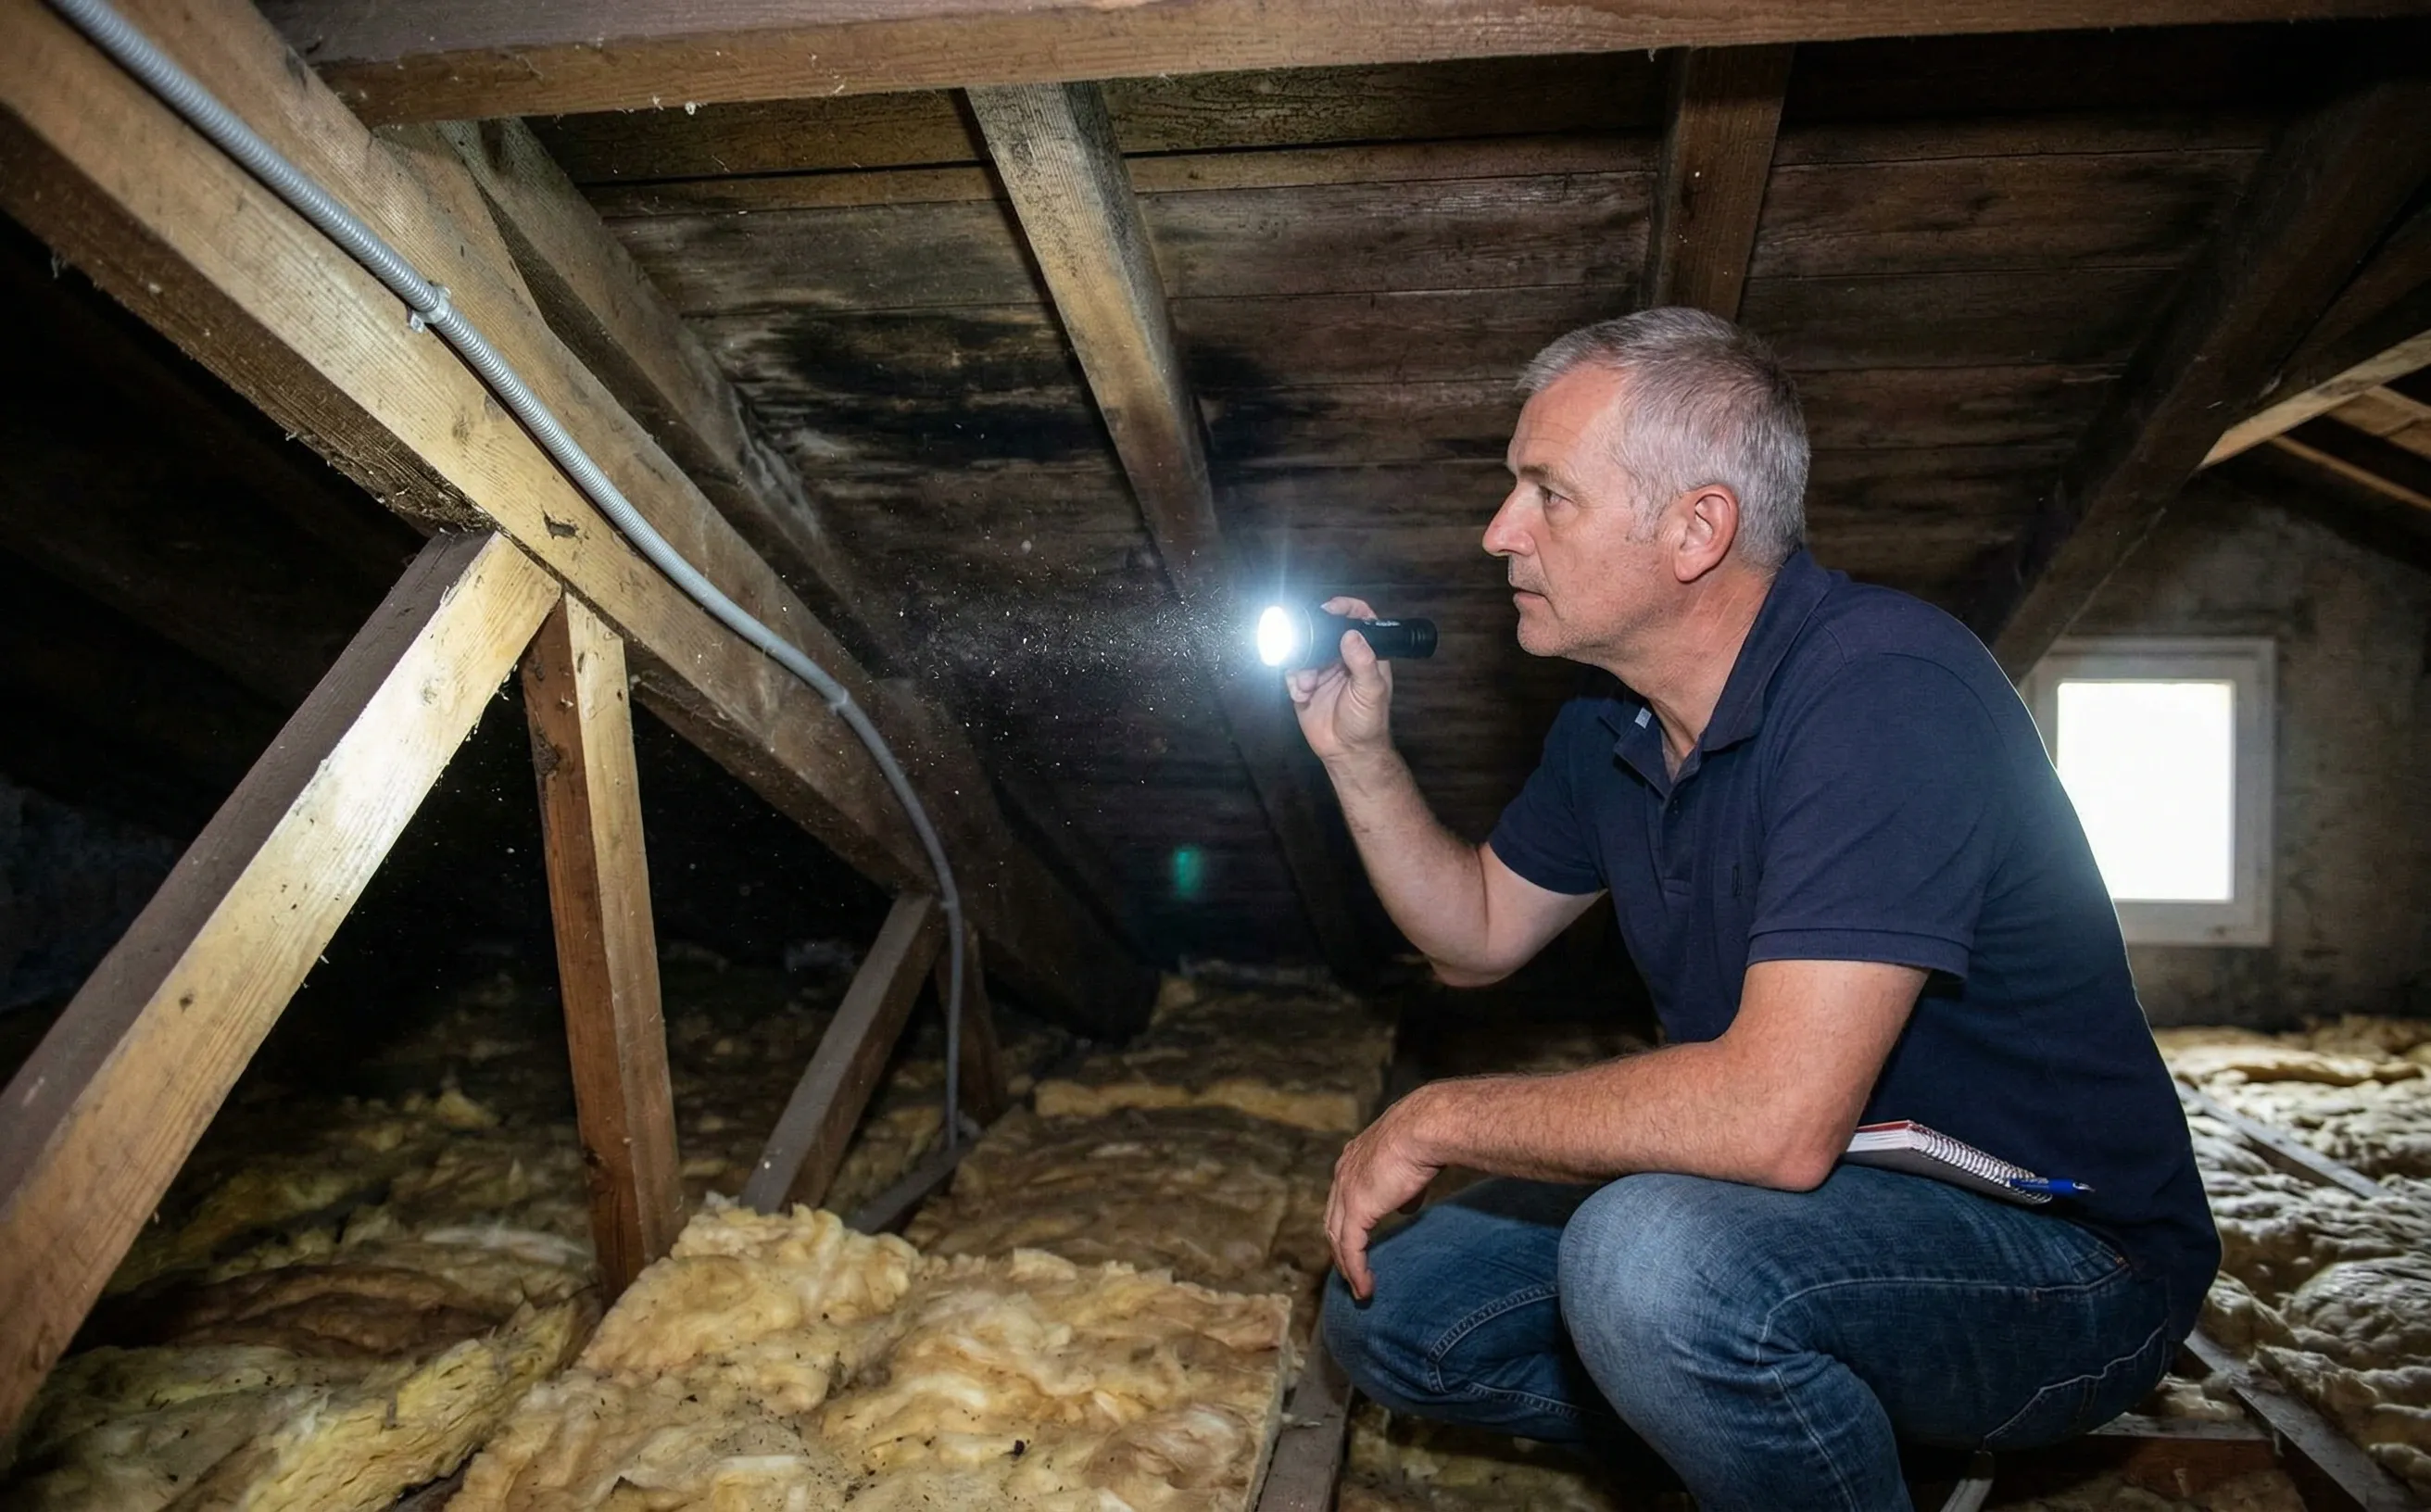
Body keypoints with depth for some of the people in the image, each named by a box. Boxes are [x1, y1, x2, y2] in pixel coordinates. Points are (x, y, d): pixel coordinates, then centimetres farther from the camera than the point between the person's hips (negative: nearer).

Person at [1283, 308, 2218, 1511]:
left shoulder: (1882, 689, -27)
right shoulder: (1610, 723, 1)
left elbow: (1776, 1116, -35)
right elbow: (1479, 934, 14)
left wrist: (1438, 1120, -22)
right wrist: (1358, 752, -1)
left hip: (2061, 1249, -8)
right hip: (1812, 1204, 8)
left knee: (1654, 1260, -37)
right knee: (1385, 1310, 3)